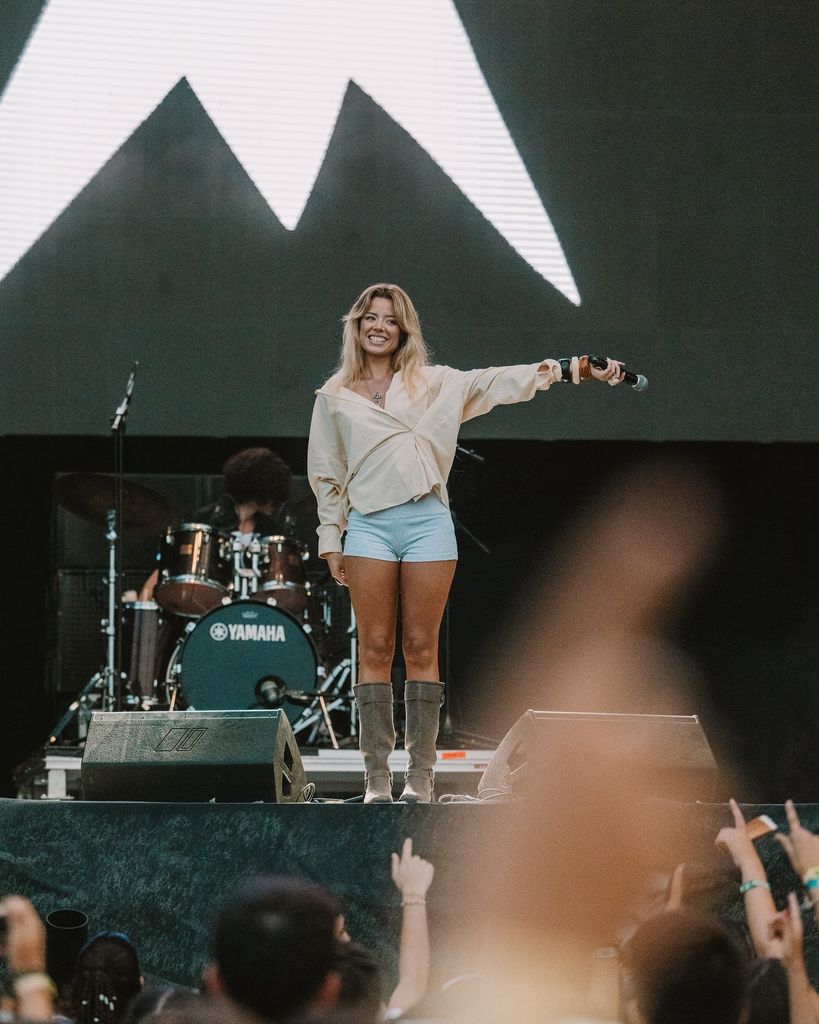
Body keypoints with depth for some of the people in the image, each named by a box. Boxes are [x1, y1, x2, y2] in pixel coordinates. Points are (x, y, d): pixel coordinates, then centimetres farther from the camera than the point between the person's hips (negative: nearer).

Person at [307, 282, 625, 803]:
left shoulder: (435, 384, 13)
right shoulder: (334, 399, 14)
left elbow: (503, 382, 7)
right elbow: (327, 474, 16)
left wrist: (571, 368, -3)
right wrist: (331, 540, 9)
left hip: (428, 522, 0)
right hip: (368, 526, 0)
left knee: (422, 648, -1)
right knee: (376, 649, -3)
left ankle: (421, 774, 1)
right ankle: (377, 775, -1)